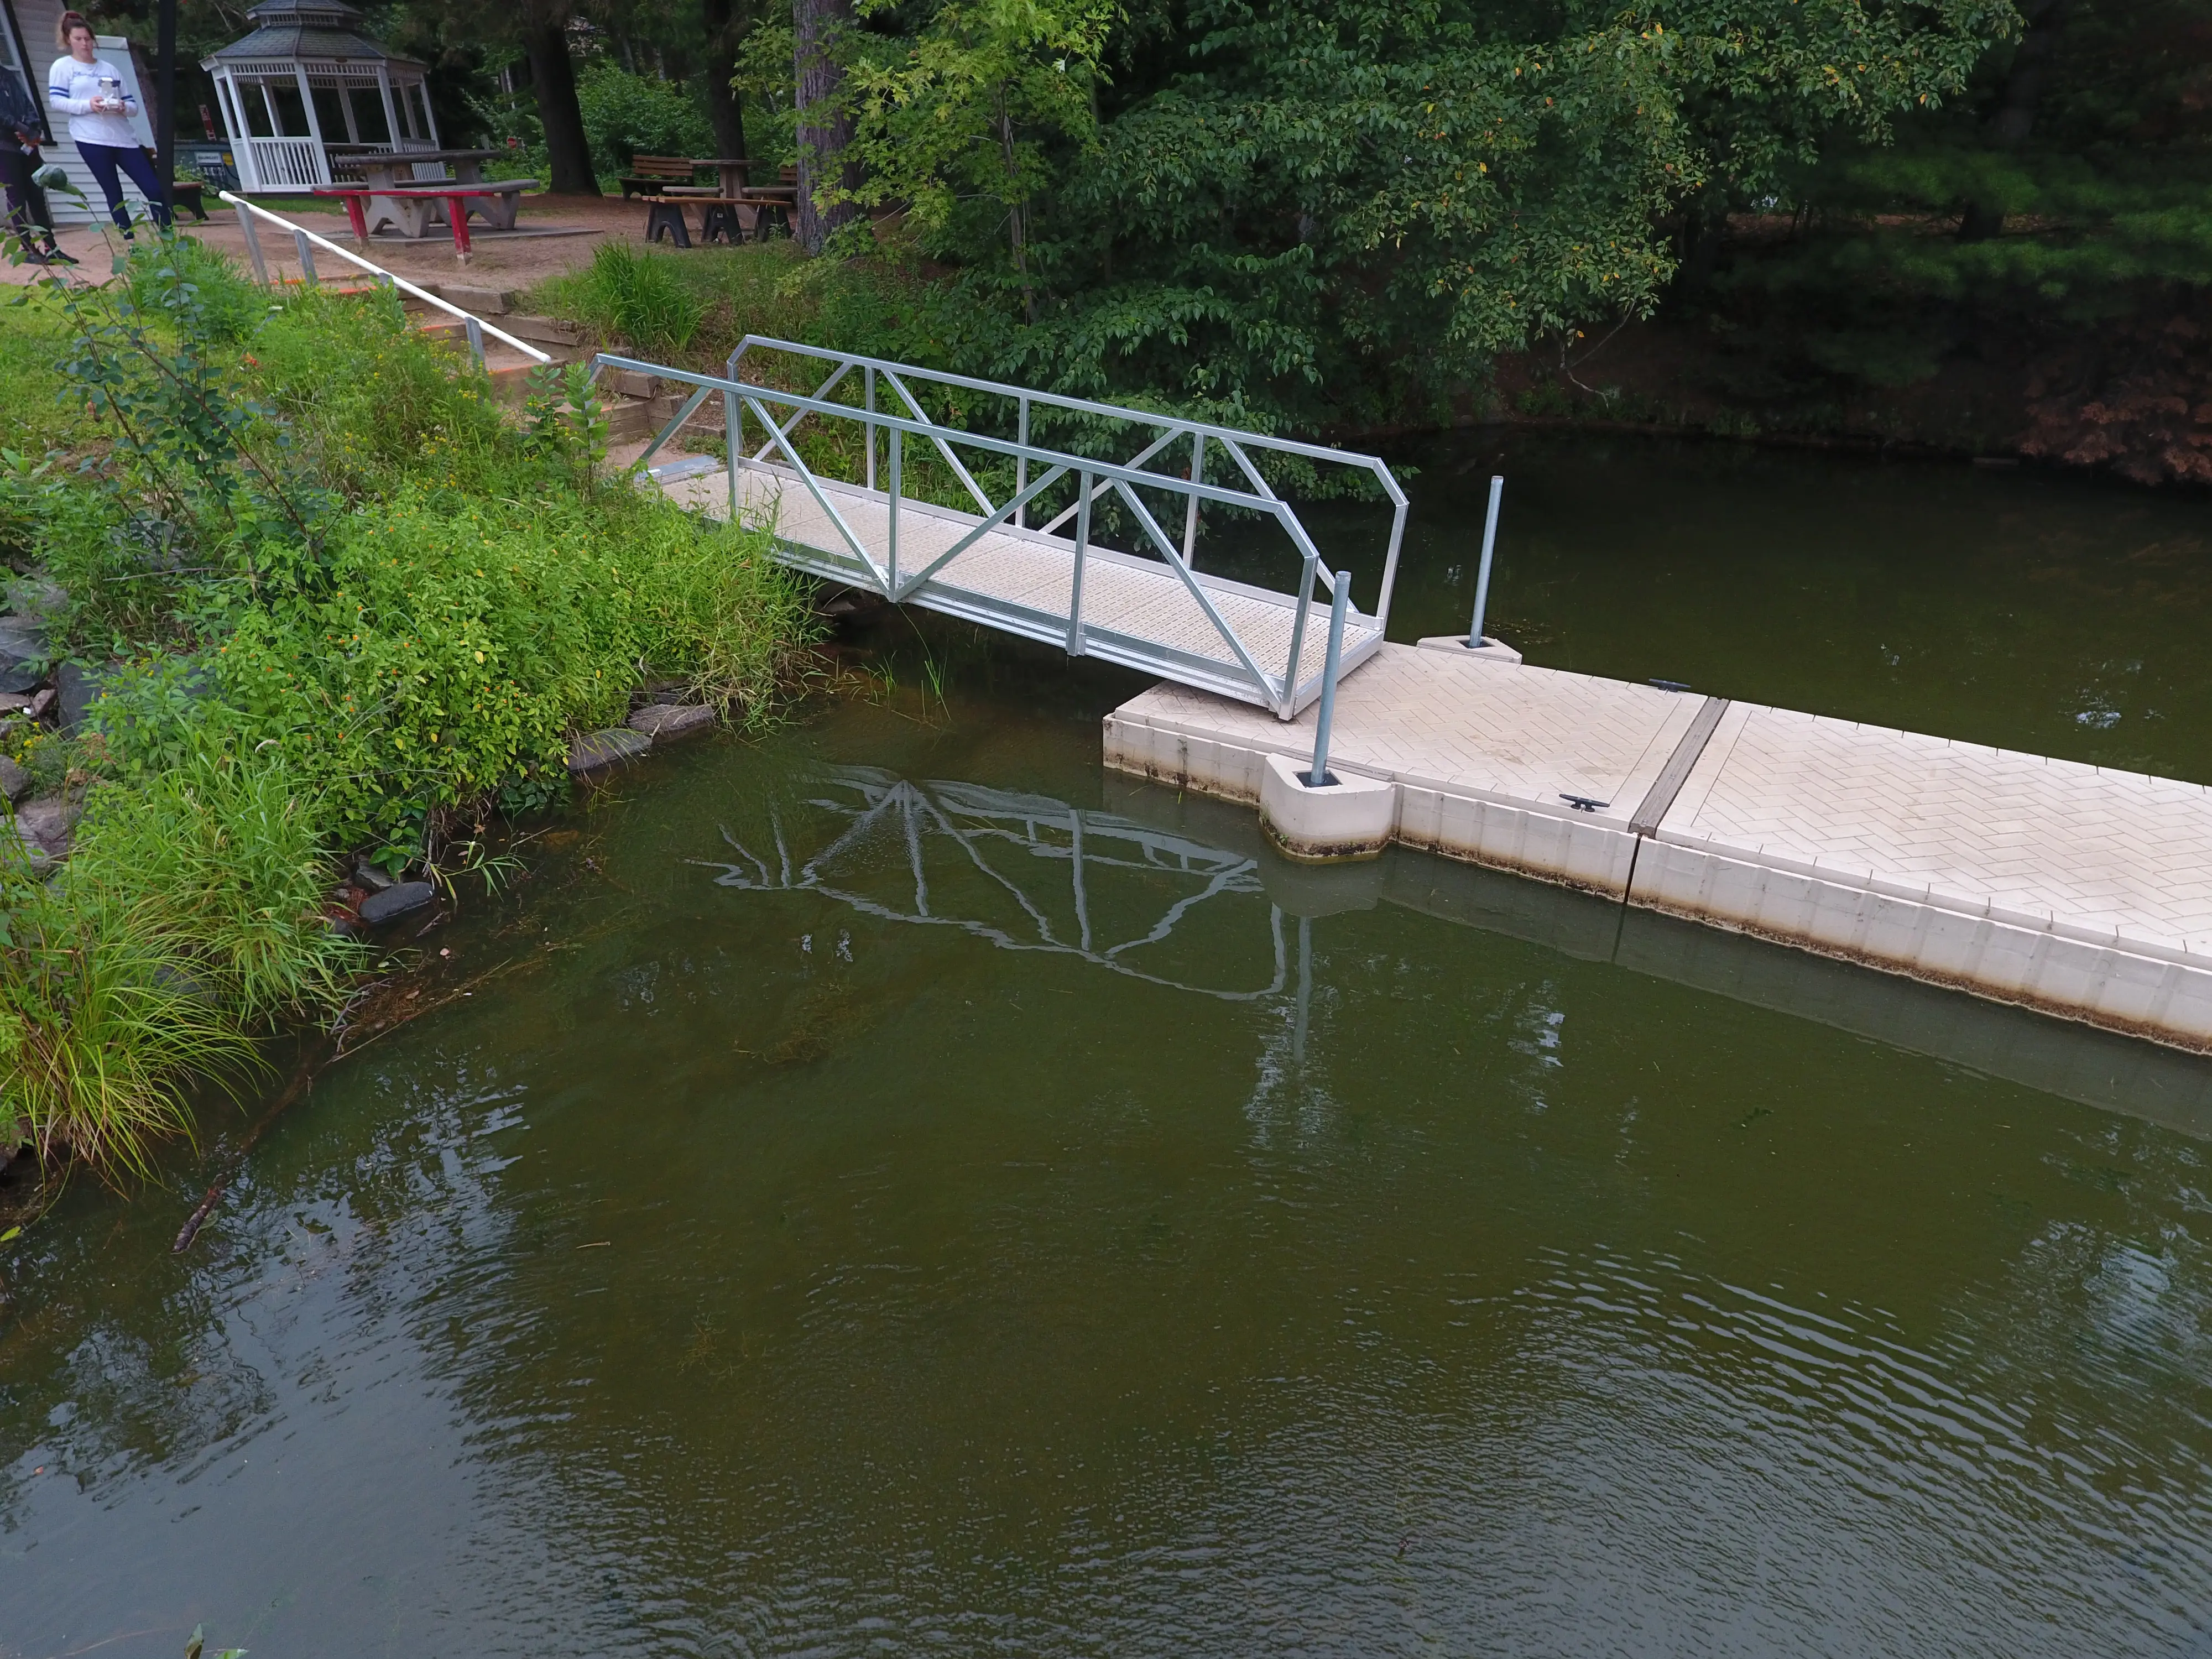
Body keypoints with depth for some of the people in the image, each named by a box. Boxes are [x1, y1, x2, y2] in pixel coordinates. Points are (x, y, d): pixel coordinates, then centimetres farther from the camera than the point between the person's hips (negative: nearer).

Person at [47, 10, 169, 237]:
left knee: (154, 190, -5)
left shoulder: (111, 69, 19)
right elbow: (55, 102, -1)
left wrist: (124, 108, -9)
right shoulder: (62, 67, 9)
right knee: (114, 195, -3)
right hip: (91, 140, -3)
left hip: (123, 137, 3)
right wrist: (87, 105, -16)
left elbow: (133, 105, 14)